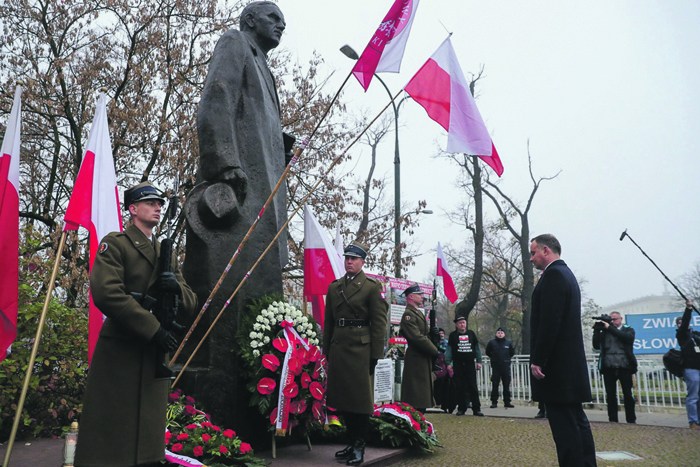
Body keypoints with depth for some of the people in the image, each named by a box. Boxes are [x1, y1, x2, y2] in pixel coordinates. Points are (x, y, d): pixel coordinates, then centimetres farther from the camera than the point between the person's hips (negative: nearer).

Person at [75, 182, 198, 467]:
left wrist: (177, 287, -10)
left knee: (148, 434, 12)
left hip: (155, 353, 7)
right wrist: (153, 329, -19)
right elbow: (105, 292, -18)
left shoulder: (166, 254, 19)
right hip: (119, 351, -6)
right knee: (110, 437, -1)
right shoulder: (115, 243, -2)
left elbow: (191, 302, 15)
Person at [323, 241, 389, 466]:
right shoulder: (334, 287, 12)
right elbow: (328, 321, 14)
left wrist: (375, 355, -10)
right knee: (342, 397, 12)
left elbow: (379, 322, -6)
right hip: (338, 347, 6)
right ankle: (352, 441, 26)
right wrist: (327, 350, 10)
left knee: (360, 398, 2)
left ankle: (359, 447, 13)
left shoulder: (372, 287, -3)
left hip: (360, 348, -5)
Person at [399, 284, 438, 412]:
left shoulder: (419, 313, 19)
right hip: (416, 359, -10)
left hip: (425, 359, 10)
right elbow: (417, 337, -22)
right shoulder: (408, 314, -15)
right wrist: (434, 350, -14)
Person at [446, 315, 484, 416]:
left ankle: (476, 409, 3)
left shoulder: (471, 333, 9)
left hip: (470, 364, 1)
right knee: (460, 387, 3)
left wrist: (479, 361, 8)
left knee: (473, 387, 0)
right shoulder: (453, 335, 5)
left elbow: (477, 348, 13)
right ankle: (461, 408, 11)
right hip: (458, 365, -1)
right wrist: (448, 363, -3)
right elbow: (449, 349, 5)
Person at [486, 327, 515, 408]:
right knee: (495, 385, 0)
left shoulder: (509, 343, 5)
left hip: (506, 366, 1)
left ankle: (507, 402, 12)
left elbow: (512, 352, 19)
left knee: (506, 385, 5)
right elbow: (488, 352, 13)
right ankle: (494, 402, 5)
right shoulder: (491, 342, 1)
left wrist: (507, 358, 12)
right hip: (495, 367, -1)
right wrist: (493, 358, 9)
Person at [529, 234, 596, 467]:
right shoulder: (566, 273, 18)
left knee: (564, 423, -6)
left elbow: (549, 322, -21)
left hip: (557, 366, -10)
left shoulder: (553, 274, -13)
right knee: (577, 420, 15)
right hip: (571, 363, 10)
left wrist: (537, 360, -18)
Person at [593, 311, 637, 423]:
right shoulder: (604, 331, 13)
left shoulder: (628, 329, 10)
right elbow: (596, 346, 7)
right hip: (608, 367, 2)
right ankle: (613, 420, 11)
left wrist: (610, 328, -11)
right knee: (610, 395, 4)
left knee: (628, 394, 4)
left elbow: (627, 338, -12)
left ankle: (631, 420, 14)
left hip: (624, 367, -2)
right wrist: (597, 330, -1)